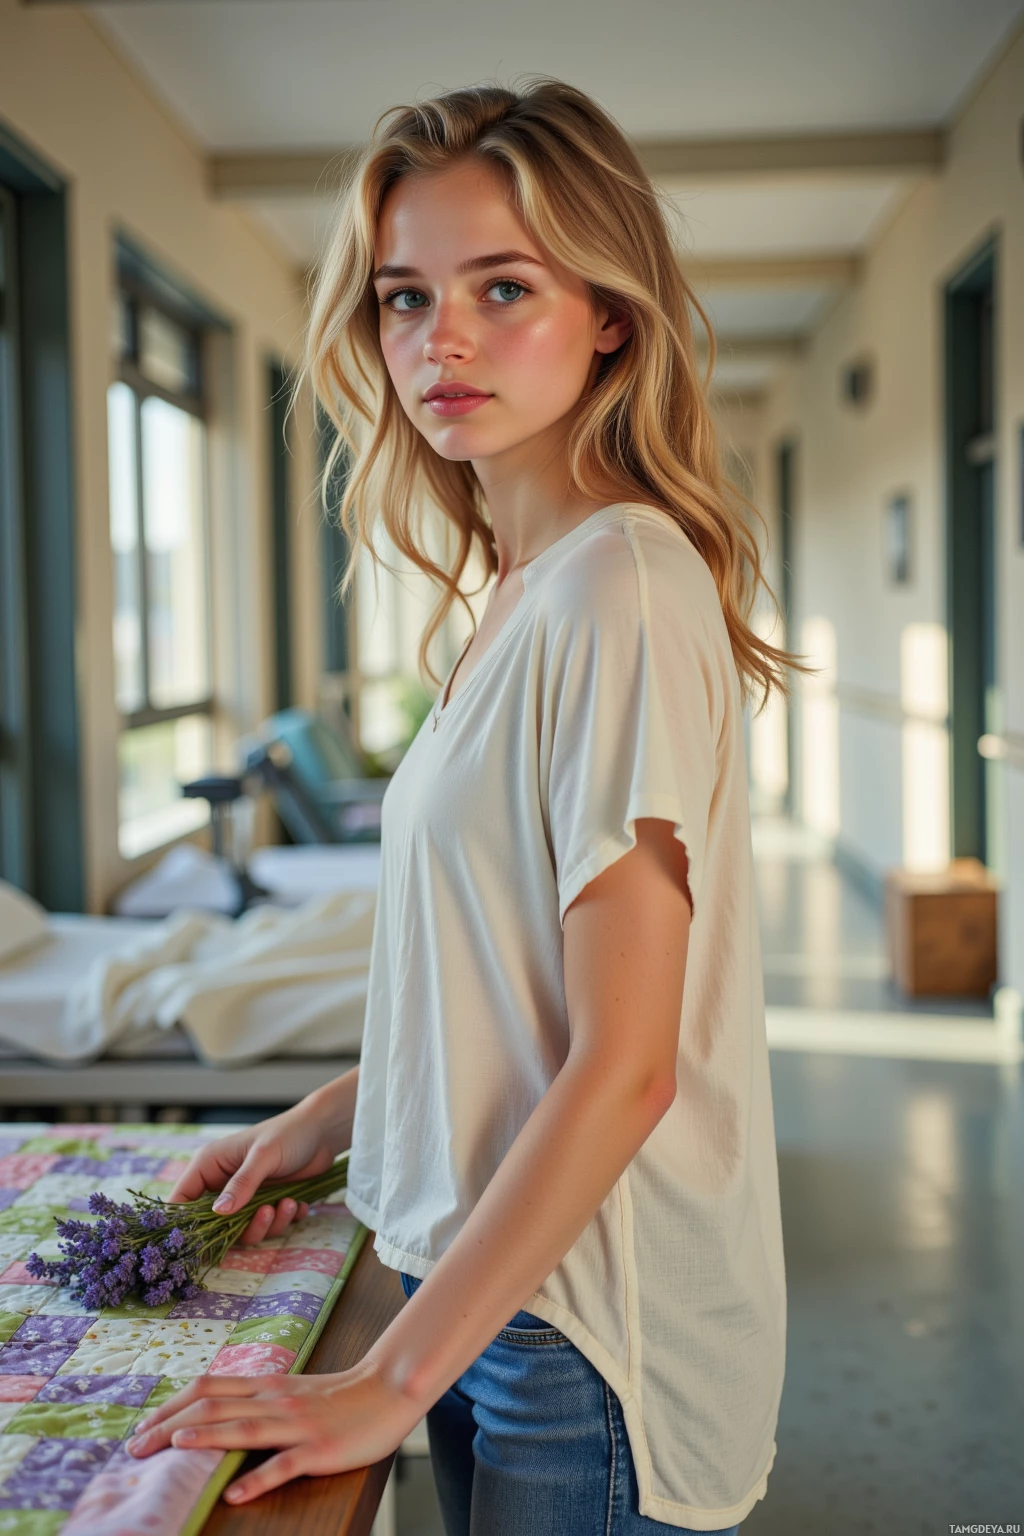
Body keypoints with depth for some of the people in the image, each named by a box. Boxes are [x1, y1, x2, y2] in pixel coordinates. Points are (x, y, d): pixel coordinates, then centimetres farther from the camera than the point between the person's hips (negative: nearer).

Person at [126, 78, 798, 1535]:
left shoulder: (621, 584, -20)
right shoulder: (522, 592, 7)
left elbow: (623, 1065, -23)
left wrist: (394, 1380, -19)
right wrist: (320, 1121, 13)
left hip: (590, 1339, -8)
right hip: (498, 1293, 8)